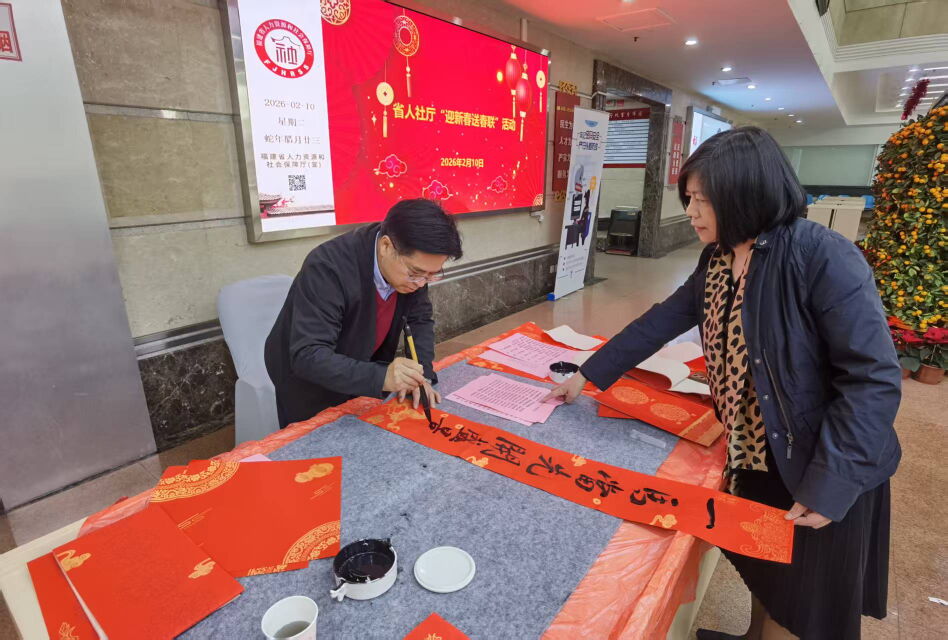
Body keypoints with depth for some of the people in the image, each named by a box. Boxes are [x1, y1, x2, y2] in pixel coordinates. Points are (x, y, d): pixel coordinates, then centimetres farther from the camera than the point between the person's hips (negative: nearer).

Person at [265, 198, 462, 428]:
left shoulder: (412, 264, -17)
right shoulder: (328, 266, -34)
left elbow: (420, 318, -3)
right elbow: (308, 356, -38)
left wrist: (420, 374, -18)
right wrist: (381, 377, -49)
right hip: (306, 375, -5)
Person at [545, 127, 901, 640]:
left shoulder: (825, 259, -25)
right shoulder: (718, 259, -1)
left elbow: (873, 380, -24)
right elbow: (662, 321, 3)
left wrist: (831, 484, -24)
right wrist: (587, 375, 4)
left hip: (823, 471, -6)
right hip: (752, 457, 6)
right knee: (762, 570, 26)